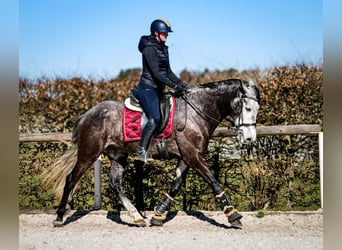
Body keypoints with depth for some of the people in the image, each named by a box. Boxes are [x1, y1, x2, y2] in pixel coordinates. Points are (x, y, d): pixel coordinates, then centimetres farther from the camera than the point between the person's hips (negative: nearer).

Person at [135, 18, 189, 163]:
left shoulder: (163, 49, 16)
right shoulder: (149, 48, -12)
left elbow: (168, 72, 20)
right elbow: (155, 72, -20)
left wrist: (181, 83, 6)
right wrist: (174, 85, -23)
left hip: (158, 89, 10)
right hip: (148, 87, -10)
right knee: (155, 118, -23)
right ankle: (141, 151, -22)